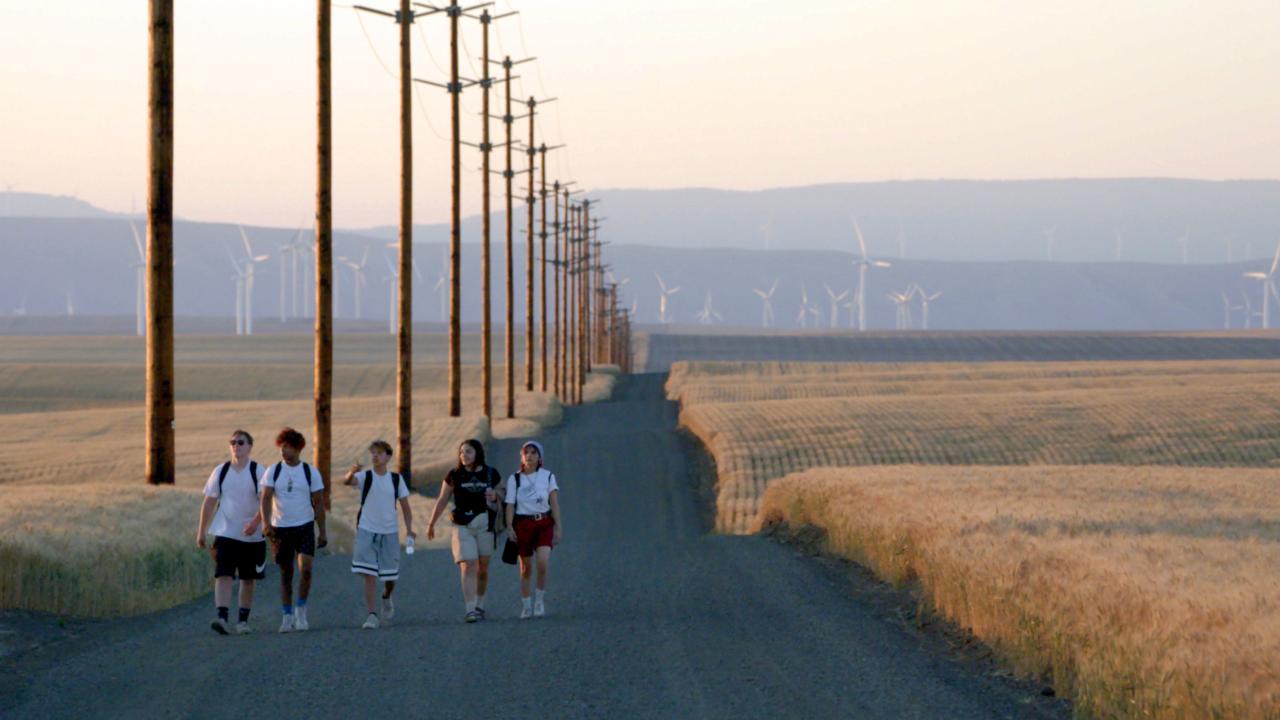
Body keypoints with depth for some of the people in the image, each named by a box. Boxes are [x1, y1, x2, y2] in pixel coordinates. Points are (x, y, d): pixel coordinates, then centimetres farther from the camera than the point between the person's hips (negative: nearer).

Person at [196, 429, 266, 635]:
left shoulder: (257, 472, -3)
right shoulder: (220, 471, 4)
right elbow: (209, 502, 8)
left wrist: (256, 521, -26)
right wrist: (201, 531, 7)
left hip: (252, 535, 0)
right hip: (225, 533, 0)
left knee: (247, 579, 8)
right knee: (223, 575, -14)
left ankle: (243, 620, 18)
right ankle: (222, 617, -23)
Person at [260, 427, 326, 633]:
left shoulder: (311, 472, 1)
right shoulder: (273, 471, 1)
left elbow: (318, 503, 6)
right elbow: (266, 499, -6)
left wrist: (322, 532, 4)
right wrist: (266, 524, -21)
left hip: (305, 527, -1)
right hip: (280, 528, 1)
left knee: (306, 569, -16)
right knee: (285, 574, 6)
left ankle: (301, 611, 0)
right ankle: (288, 616, 15)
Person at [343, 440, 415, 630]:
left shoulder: (396, 479, 4)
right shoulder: (365, 477, -3)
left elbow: (405, 505, 9)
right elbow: (349, 481, -25)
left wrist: (409, 528, -2)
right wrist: (351, 473, -49)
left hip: (390, 532, 2)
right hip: (367, 530, -2)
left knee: (390, 575, 9)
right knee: (369, 575, -10)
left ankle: (387, 598, 42)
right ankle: (372, 615, -10)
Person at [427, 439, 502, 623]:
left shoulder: (491, 474, 4)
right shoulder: (454, 476, 2)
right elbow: (442, 501, 11)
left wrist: (494, 497, -11)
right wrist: (431, 524, 16)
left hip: (485, 525, 2)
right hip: (462, 526, -1)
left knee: (483, 568, 8)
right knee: (468, 566, -13)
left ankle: (479, 605, 26)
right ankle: (470, 610, -18)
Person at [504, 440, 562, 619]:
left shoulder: (547, 476, 5)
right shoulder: (514, 479, 4)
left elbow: (554, 503, 3)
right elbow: (510, 505, -1)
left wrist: (558, 527, -4)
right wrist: (509, 527, -13)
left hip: (544, 523, 0)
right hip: (523, 524, 0)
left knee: (543, 562, -20)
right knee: (526, 567, 4)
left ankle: (539, 599, -1)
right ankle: (525, 606, 16)